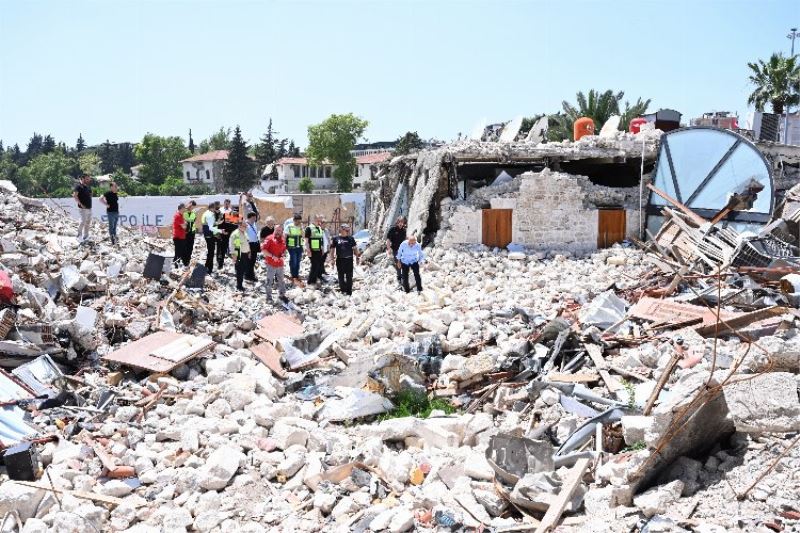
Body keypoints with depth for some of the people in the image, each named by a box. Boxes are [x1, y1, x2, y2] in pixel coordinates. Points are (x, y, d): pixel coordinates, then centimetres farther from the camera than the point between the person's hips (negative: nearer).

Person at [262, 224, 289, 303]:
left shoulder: (283, 240, 8)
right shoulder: (269, 238, -10)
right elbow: (263, 250, -14)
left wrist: (283, 254, -1)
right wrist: (272, 256, -21)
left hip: (280, 263, 6)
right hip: (271, 264, -6)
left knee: (281, 280, 15)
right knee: (269, 281, 1)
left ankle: (282, 294, 27)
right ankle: (269, 296, 10)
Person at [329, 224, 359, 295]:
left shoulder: (351, 238, 5)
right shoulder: (336, 239, 2)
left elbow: (355, 248, 9)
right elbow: (332, 249, 7)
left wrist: (357, 257, 5)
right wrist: (332, 258, 3)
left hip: (349, 259, 0)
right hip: (340, 260, 0)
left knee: (349, 276, 4)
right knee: (341, 276, 7)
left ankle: (349, 291, 10)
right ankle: (343, 290, 18)